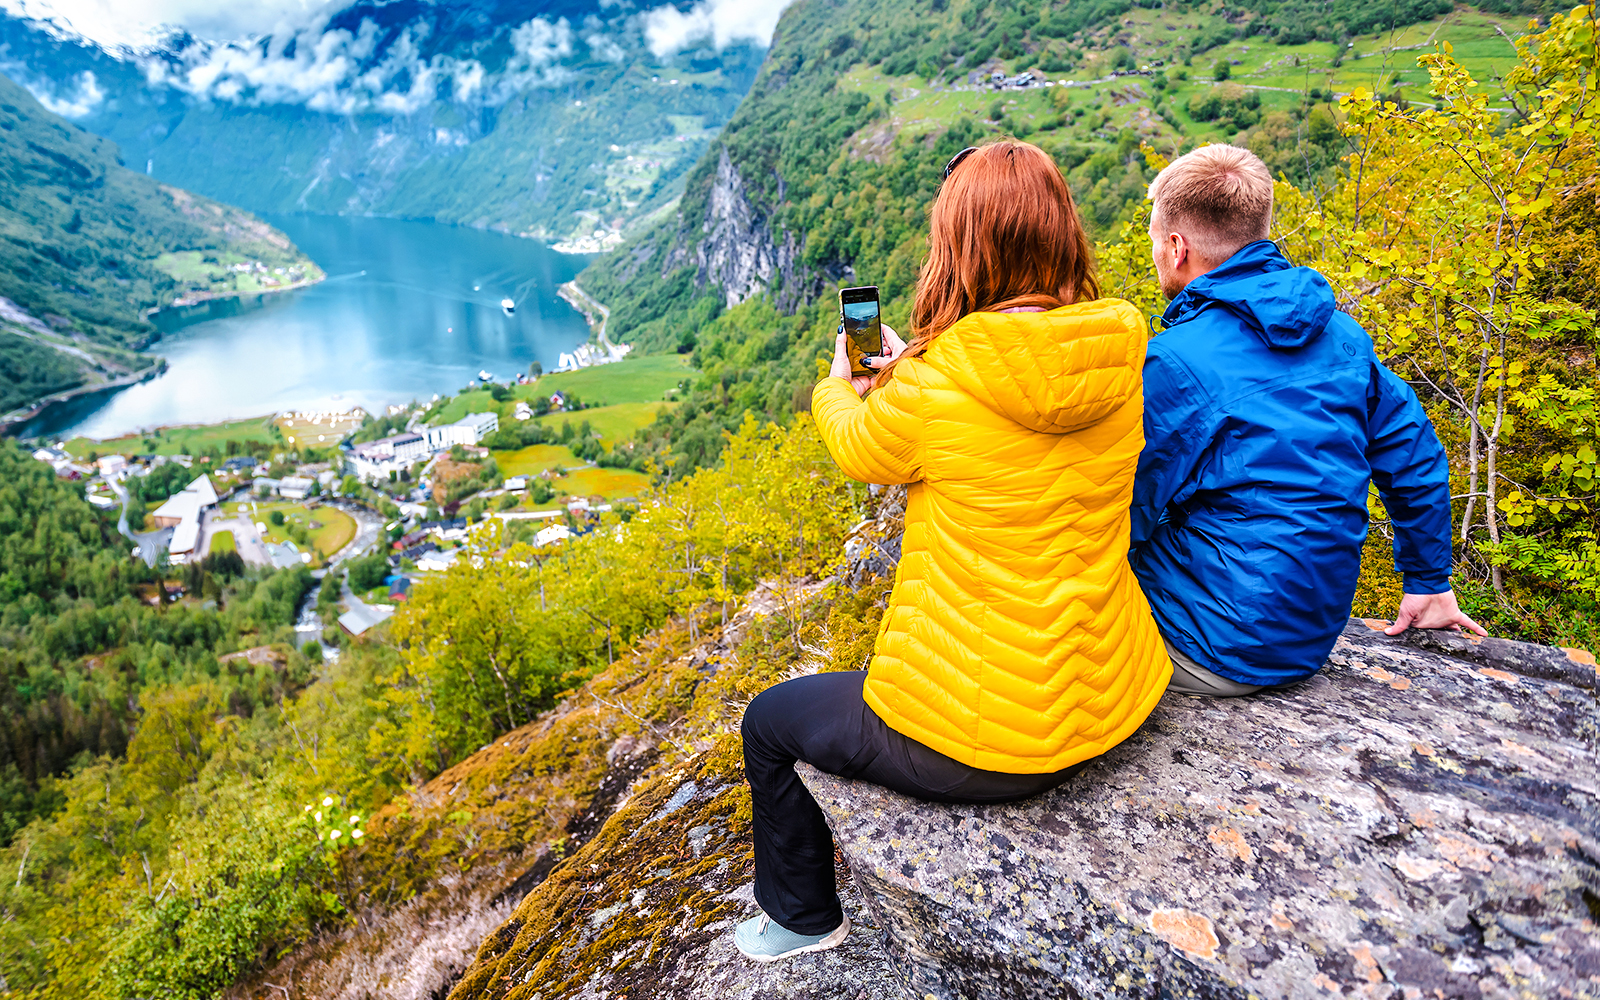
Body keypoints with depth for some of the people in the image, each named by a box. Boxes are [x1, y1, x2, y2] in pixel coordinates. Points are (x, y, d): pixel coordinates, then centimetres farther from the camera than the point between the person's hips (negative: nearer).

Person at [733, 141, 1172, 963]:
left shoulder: (938, 384, -24)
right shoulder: (1121, 357, -7)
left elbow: (858, 448, -1)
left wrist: (840, 382, 21)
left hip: (985, 742, -7)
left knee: (769, 723, 19)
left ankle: (803, 918, 40)